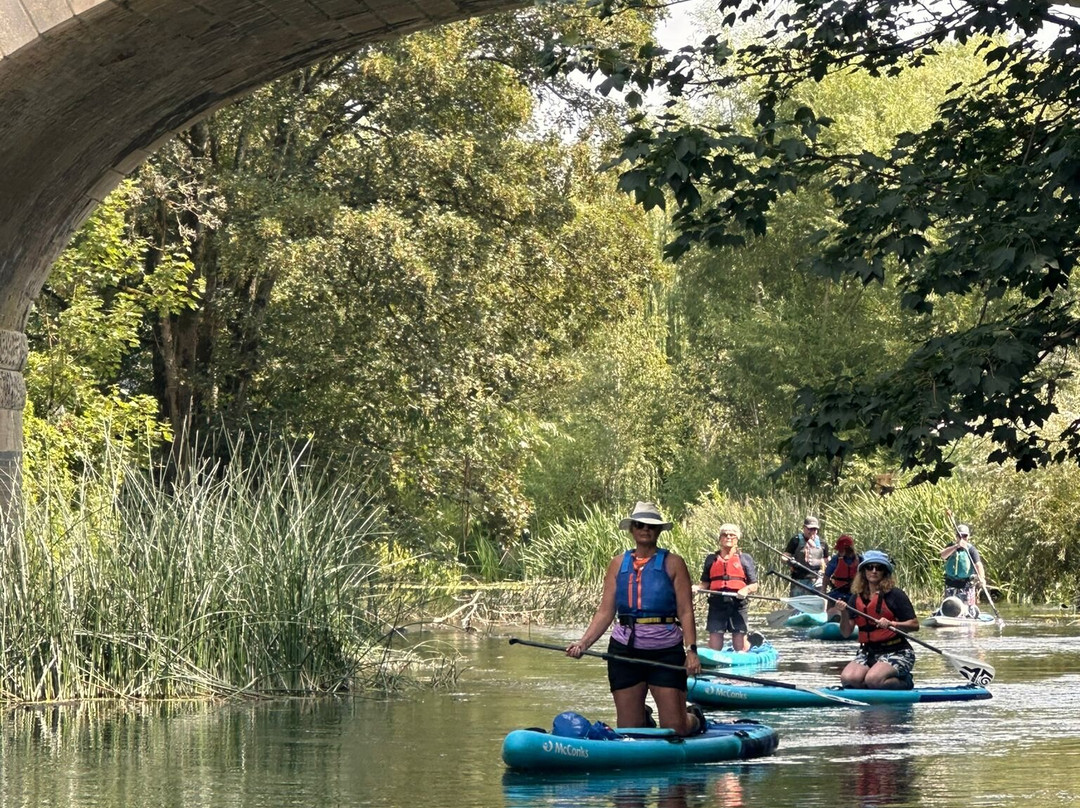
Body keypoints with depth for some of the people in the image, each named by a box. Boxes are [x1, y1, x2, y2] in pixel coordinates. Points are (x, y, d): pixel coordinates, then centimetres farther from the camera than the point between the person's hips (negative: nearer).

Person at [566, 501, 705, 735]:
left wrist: (691, 650, -16)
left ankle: (695, 718, 31)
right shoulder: (618, 564, 10)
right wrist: (583, 643, -6)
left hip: (666, 653, -3)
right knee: (627, 731, 5)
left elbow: (686, 612, -3)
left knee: (676, 728, -5)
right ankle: (643, 719, 41)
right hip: (624, 652, 3)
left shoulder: (672, 564, 2)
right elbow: (606, 611, 7)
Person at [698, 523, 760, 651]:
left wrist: (746, 590, -16)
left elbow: (754, 585, 6)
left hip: (738, 604, -2)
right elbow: (705, 584, 16)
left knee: (741, 648, -2)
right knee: (714, 648, -2)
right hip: (717, 604, 2)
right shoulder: (711, 559, 14)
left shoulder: (745, 558, 8)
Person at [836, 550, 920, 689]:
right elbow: (846, 633, 4)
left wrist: (891, 624, -24)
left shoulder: (895, 594, -5)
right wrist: (844, 614, -15)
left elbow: (915, 625, -8)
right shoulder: (856, 598, 8)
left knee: (873, 679, -31)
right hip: (867, 653, 5)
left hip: (896, 652, -5)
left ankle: (904, 682, 2)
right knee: (847, 678, -23)